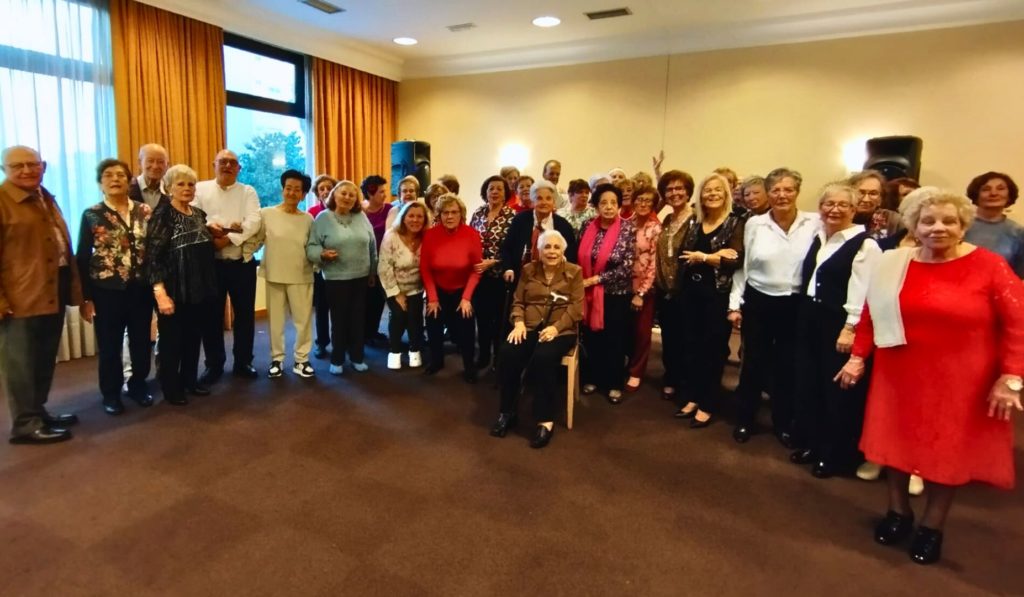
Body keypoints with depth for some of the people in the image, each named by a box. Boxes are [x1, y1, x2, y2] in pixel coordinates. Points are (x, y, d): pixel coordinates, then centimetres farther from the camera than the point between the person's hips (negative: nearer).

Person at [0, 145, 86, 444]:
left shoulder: (46, 198, 16)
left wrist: (75, 291, 14)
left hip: (53, 292, 8)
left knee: (45, 361, 17)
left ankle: (38, 412, 30)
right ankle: (25, 424, 13)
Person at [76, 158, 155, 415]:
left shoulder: (144, 211, 3)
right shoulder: (92, 215, -1)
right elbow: (82, 257, 0)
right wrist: (85, 295, -4)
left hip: (141, 288, 2)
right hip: (107, 290, -2)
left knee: (141, 340, 11)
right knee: (109, 345, 8)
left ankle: (138, 384, 30)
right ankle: (111, 393, 23)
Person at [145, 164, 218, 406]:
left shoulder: (199, 214, 9)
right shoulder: (162, 215, -10)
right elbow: (153, 257, -17)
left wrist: (216, 238, 7)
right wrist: (160, 293, -22)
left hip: (200, 290, 6)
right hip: (174, 292, -6)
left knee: (194, 339, 15)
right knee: (171, 341, 6)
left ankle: (189, 380, 29)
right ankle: (170, 388, 19)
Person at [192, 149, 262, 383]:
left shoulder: (248, 192, 5)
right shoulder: (201, 189, 6)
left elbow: (253, 223, -10)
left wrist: (228, 239, -18)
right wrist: (210, 226, -23)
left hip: (242, 263, 0)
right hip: (211, 263, 0)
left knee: (245, 314, 8)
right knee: (212, 315, 6)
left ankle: (243, 362, 22)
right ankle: (214, 364, 19)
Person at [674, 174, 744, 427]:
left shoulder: (736, 223, -4)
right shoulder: (694, 222, 12)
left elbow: (736, 260, -15)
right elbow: (683, 254, -2)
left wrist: (702, 257, -12)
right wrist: (716, 255, -15)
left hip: (718, 294, -5)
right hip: (692, 292, 5)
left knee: (713, 348, 4)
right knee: (691, 345, 10)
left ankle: (707, 405, 15)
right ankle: (693, 397, 25)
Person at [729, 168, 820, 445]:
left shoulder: (814, 224, -4)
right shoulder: (754, 224, -2)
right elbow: (742, 267, 2)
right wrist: (735, 304, 0)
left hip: (795, 305, 0)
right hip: (757, 302, 0)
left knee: (788, 365, 12)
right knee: (753, 363, 10)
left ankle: (784, 424, 30)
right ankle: (745, 420, 26)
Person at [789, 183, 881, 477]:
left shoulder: (864, 245, -12)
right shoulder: (818, 238, 12)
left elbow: (863, 293, -18)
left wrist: (850, 328, -21)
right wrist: (804, 315, 13)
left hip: (839, 325, -7)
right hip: (810, 320, 7)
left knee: (837, 390, 4)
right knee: (808, 383, 13)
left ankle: (835, 454, 19)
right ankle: (811, 443, 29)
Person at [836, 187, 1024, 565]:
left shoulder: (989, 266, -9)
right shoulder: (893, 265, -1)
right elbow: (871, 314, 6)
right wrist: (858, 356, 2)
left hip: (958, 382, -2)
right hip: (900, 376, 3)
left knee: (948, 451, 10)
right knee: (897, 442, 13)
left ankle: (932, 526, 32)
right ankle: (898, 512, 36)